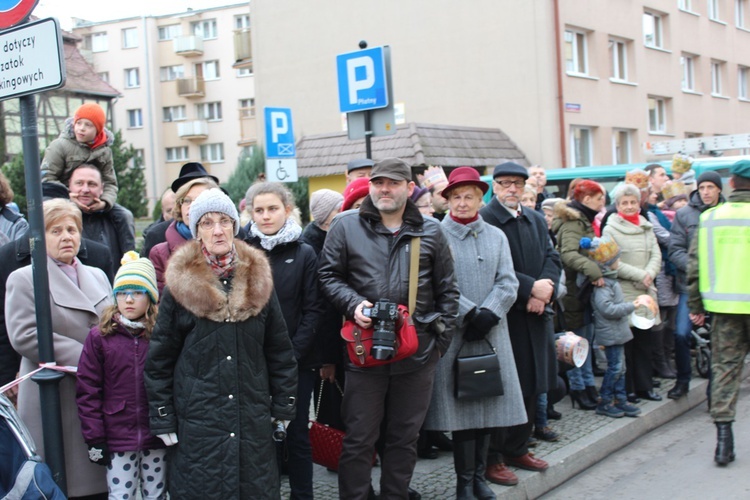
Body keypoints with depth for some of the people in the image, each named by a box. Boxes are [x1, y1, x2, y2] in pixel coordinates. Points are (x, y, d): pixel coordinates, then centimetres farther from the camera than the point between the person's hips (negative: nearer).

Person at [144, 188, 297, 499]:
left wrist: (283, 406, 6)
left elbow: (280, 350, 8)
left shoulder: (257, 280, 4)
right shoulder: (180, 285, -2)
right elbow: (159, 359, 1)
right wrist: (162, 419, -1)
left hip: (254, 421, 2)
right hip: (197, 423, -2)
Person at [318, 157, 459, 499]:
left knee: (406, 436, 14)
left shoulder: (430, 231, 6)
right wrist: (353, 304, -12)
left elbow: (447, 290, 11)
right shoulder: (346, 226, 1)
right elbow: (328, 275, 5)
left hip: (418, 352, 2)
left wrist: (442, 336, 5)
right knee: (359, 439, 5)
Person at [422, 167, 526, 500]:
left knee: (488, 407, 7)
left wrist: (488, 314, -10)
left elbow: (507, 283, 5)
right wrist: (469, 313, -14)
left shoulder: (497, 236, 12)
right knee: (461, 408, -1)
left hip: (491, 332, 4)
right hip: (454, 334, -4)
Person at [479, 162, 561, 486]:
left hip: (535, 314, 7)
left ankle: (518, 449, 27)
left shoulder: (536, 220, 15)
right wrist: (530, 287, -17)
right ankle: (493, 458, 10)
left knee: (531, 386, 13)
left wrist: (543, 291, -8)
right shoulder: (484, 219, -9)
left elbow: (552, 259, 9)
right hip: (502, 314, -7)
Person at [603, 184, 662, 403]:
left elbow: (656, 255, 7)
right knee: (625, 342, -1)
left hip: (646, 291, 5)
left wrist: (650, 274, -12)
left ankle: (644, 386, 19)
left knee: (644, 341, 10)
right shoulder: (611, 230, -4)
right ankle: (627, 389, 7)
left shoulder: (647, 228, 14)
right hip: (623, 292, -5)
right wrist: (640, 275, -15)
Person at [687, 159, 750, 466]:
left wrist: (696, 306, 12)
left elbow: (694, 265, 3)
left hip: (725, 305, 2)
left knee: (724, 367, 7)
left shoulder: (709, 218, 2)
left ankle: (723, 435, 2)